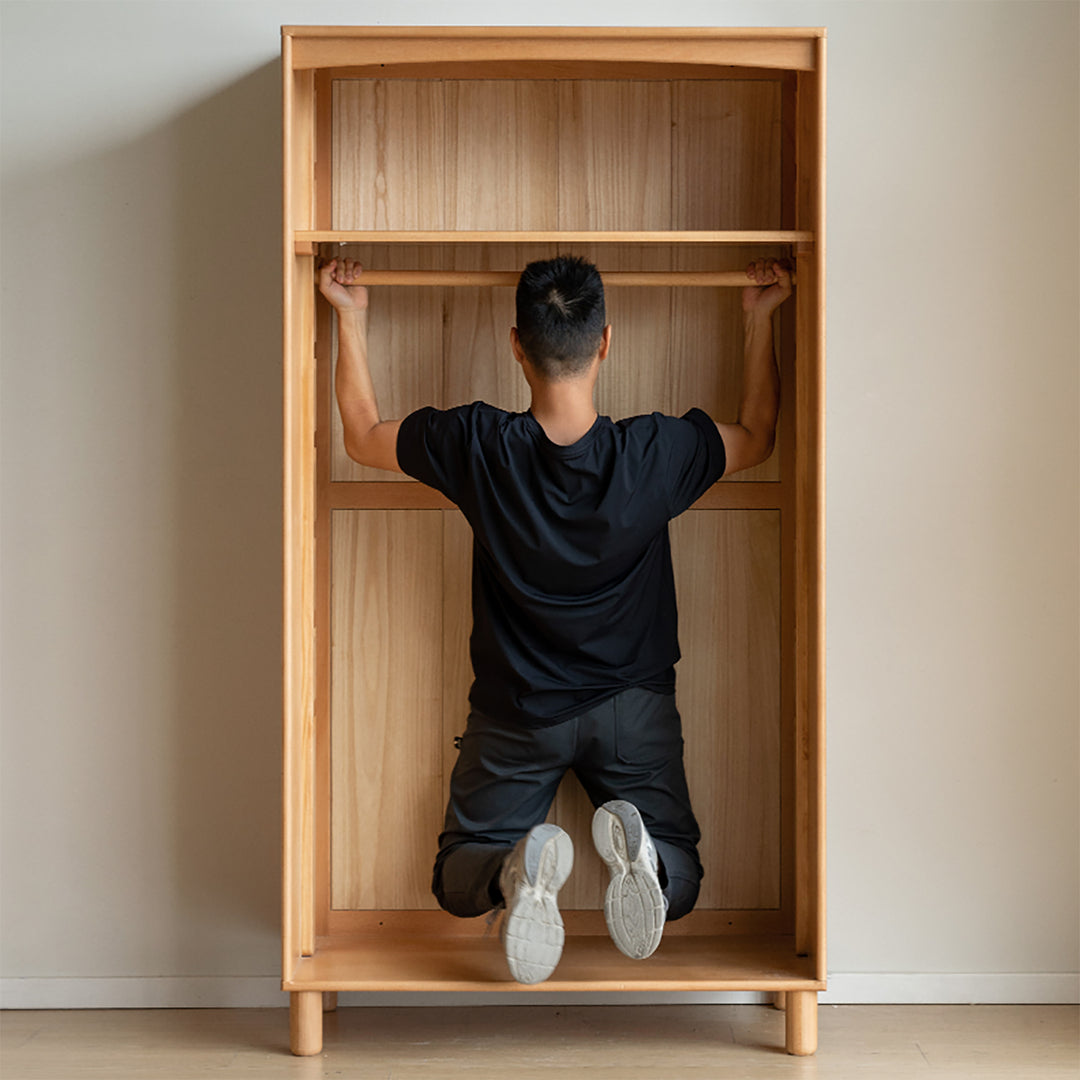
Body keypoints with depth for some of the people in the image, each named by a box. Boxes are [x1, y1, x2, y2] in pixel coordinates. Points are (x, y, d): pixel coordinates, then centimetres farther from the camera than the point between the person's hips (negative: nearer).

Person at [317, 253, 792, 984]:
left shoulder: (478, 447, -20)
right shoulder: (656, 455, -19)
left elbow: (362, 435, 1)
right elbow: (757, 436, 4)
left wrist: (351, 318, 8)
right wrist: (761, 319, 10)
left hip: (515, 711, 0)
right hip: (633, 706, 0)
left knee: (460, 881, 15)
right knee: (677, 882, 14)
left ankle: (516, 869, -22)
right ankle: (638, 853, -24)